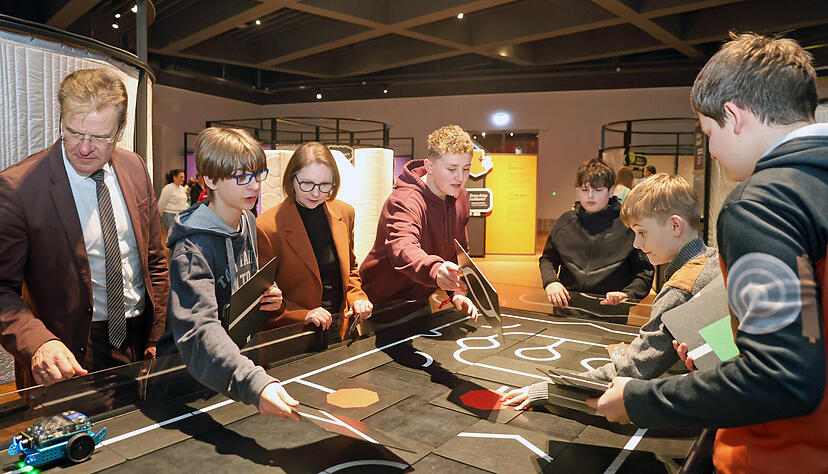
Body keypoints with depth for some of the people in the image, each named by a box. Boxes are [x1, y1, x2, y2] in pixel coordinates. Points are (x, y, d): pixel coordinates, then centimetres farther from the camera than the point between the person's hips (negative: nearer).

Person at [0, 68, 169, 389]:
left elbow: (155, 259, 5)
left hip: (141, 340, 4)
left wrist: (158, 337, 3)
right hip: (73, 355, -4)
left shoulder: (135, 168, -2)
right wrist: (39, 344, -31)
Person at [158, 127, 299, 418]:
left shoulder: (248, 222, 3)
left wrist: (267, 296, -4)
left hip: (239, 350, 6)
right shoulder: (192, 248, -22)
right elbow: (199, 330, -36)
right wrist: (254, 382, -51)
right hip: (188, 370, -5)